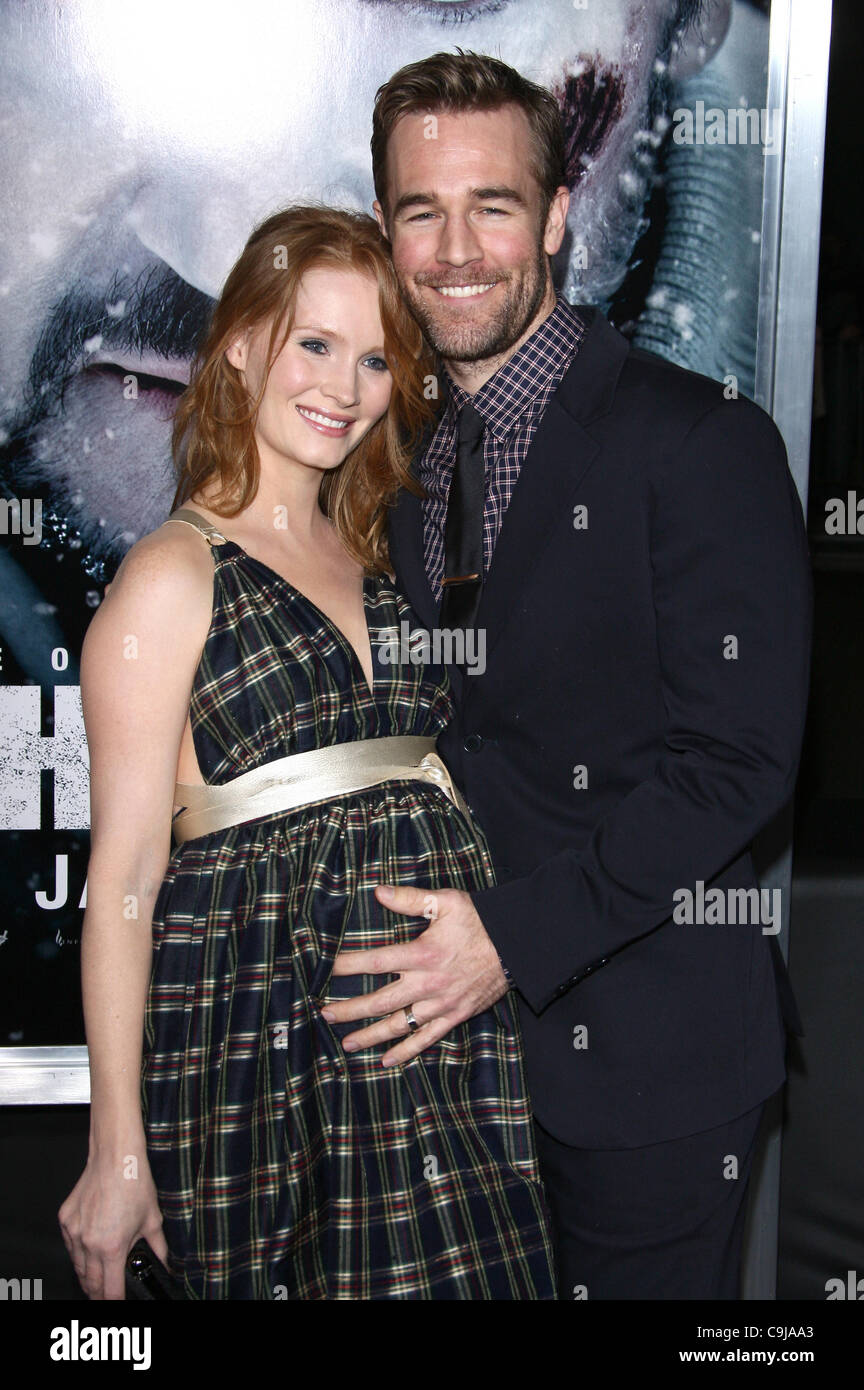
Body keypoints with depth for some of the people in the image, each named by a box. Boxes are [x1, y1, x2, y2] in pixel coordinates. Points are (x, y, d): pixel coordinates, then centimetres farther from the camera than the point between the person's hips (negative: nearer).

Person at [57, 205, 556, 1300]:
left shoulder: (374, 562, 14)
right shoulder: (175, 574, -7)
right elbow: (124, 877, -10)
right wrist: (119, 1152, -12)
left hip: (442, 1032, 6)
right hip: (264, 1036, -6)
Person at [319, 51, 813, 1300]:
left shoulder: (702, 444, -14)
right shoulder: (400, 451, 7)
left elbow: (739, 757, -18)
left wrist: (519, 934, -22)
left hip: (644, 1052, -5)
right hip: (453, 1020, 6)